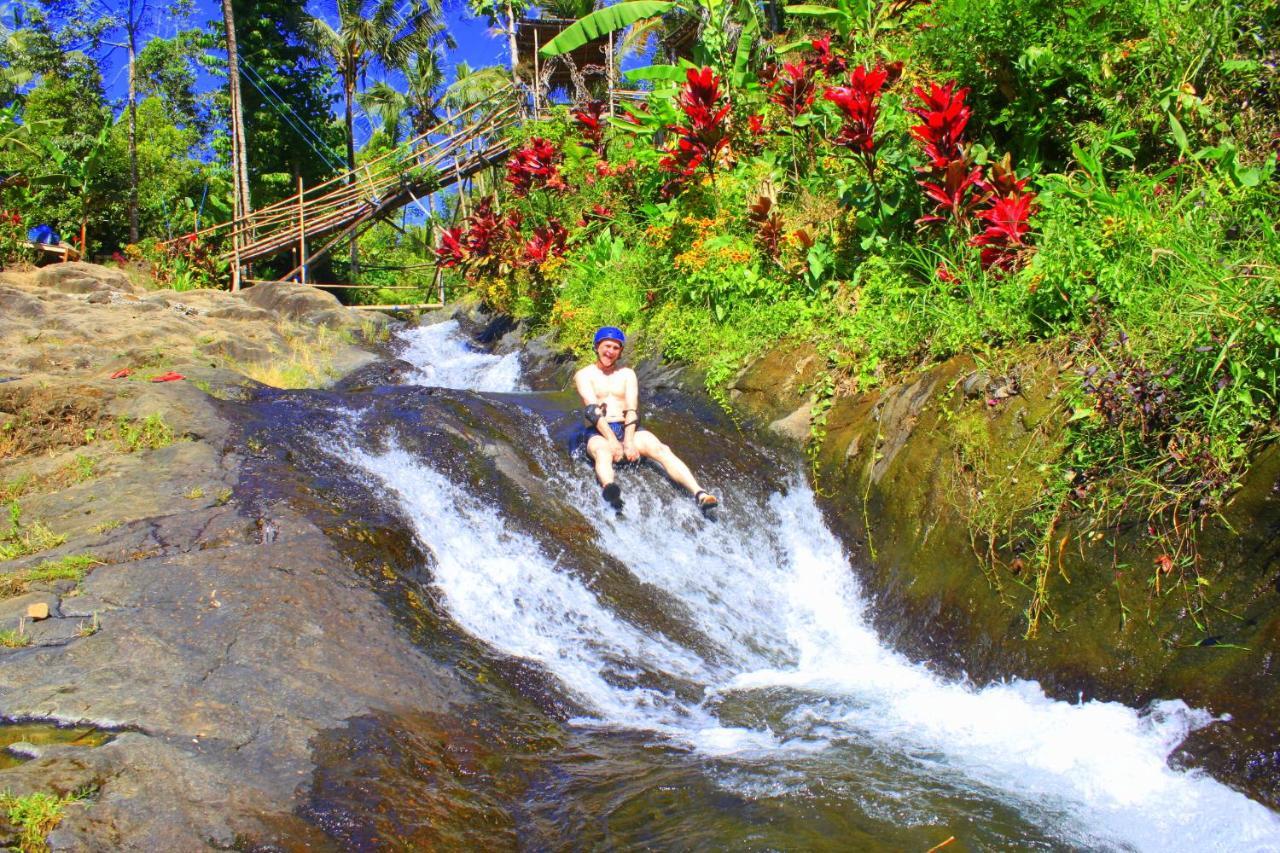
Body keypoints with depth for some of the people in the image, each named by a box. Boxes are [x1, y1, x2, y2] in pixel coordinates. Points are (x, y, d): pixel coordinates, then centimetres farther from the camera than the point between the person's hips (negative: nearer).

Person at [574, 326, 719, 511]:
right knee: (603, 452, -39)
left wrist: (629, 441, -16)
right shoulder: (584, 375, 6)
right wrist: (612, 441, -23)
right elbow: (592, 411, -9)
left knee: (661, 450, -25)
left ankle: (699, 494, -42)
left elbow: (632, 410, 2)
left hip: (628, 429, 3)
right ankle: (609, 489, -73)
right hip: (599, 433, -3)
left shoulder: (627, 374, 16)